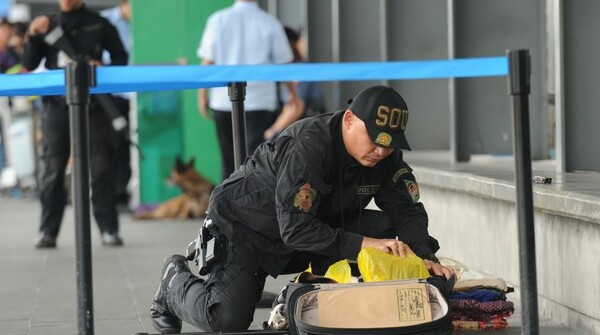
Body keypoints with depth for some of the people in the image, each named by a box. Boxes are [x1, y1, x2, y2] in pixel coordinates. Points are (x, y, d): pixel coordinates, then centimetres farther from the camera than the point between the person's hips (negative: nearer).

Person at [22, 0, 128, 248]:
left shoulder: (99, 25, 8)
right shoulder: (48, 25, 11)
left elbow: (120, 59, 11)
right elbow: (29, 65, 7)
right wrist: (33, 37, -9)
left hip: (93, 105, -1)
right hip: (57, 105, 1)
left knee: (102, 168, -2)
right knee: (53, 169, 0)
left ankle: (108, 229, 3)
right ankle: (47, 231, 4)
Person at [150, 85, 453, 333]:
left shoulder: (387, 156, -13)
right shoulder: (308, 145, -35)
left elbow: (407, 210, -11)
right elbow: (295, 228, -38)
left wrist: (425, 256, -31)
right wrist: (362, 244, -44)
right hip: (246, 227, -7)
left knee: (382, 228, -15)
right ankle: (177, 280, 12)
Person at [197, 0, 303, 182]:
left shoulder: (218, 20, -2)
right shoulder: (270, 23, -3)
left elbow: (208, 61, -2)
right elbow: (284, 64, 2)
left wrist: (202, 95, 6)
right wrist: (293, 94, 14)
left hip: (223, 100, 2)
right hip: (259, 101, -2)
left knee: (229, 158, 14)